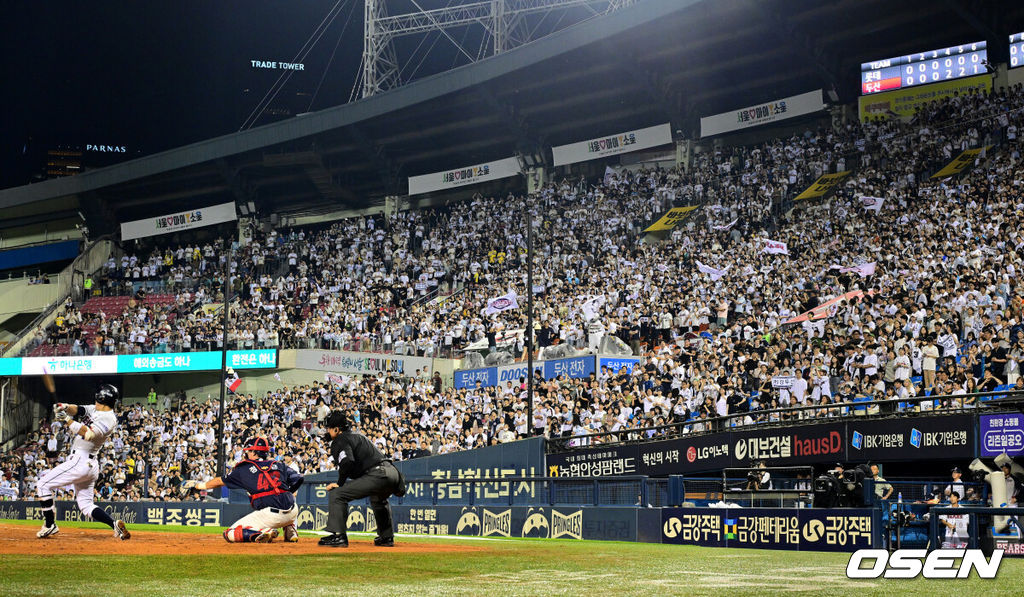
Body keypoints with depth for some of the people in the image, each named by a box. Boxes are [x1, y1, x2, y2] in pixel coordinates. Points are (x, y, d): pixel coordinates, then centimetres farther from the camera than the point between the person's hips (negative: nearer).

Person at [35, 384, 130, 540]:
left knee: (43, 485, -2)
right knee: (86, 505, 10)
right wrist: (65, 407, -16)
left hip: (80, 461, -10)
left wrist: (67, 419, -29)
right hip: (91, 465, 10)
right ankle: (115, 525, -5)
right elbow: (77, 409, 5)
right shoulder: (95, 410, 13)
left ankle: (50, 525, 1)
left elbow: (88, 434, -28)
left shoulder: (108, 419, -16)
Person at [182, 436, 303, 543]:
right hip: (293, 513, 4)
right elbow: (298, 480, 13)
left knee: (230, 534, 5)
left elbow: (220, 481, 21)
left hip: (270, 515, -4)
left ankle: (263, 533, -18)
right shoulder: (279, 465, 17)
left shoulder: (245, 468, 12)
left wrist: (198, 485, 35)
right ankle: (290, 532, 14)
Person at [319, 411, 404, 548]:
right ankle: (386, 537, 41)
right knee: (378, 500, 41)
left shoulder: (340, 440, 1)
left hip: (376, 474, -9)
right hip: (392, 472, 9)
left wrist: (339, 483, -6)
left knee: (336, 494, -8)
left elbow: (347, 462, -16)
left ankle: (339, 536, -15)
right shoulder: (356, 435, 30)